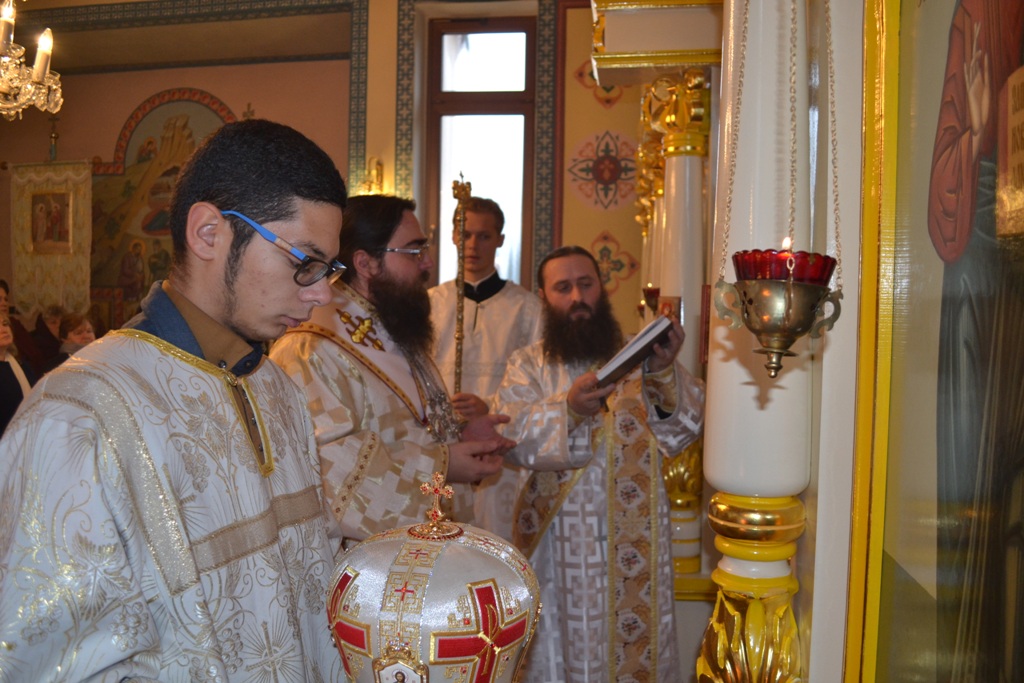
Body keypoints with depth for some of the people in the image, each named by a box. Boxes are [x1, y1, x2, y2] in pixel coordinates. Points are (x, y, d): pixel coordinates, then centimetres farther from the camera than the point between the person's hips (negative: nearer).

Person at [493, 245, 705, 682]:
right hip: (556, 544, 0)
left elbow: (682, 430, -9)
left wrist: (664, 374, -29)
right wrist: (568, 409, -31)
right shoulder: (527, 365, 4)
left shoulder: (638, 359, 5)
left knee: (632, 647, 10)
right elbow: (508, 437, -13)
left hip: (631, 545, 1)